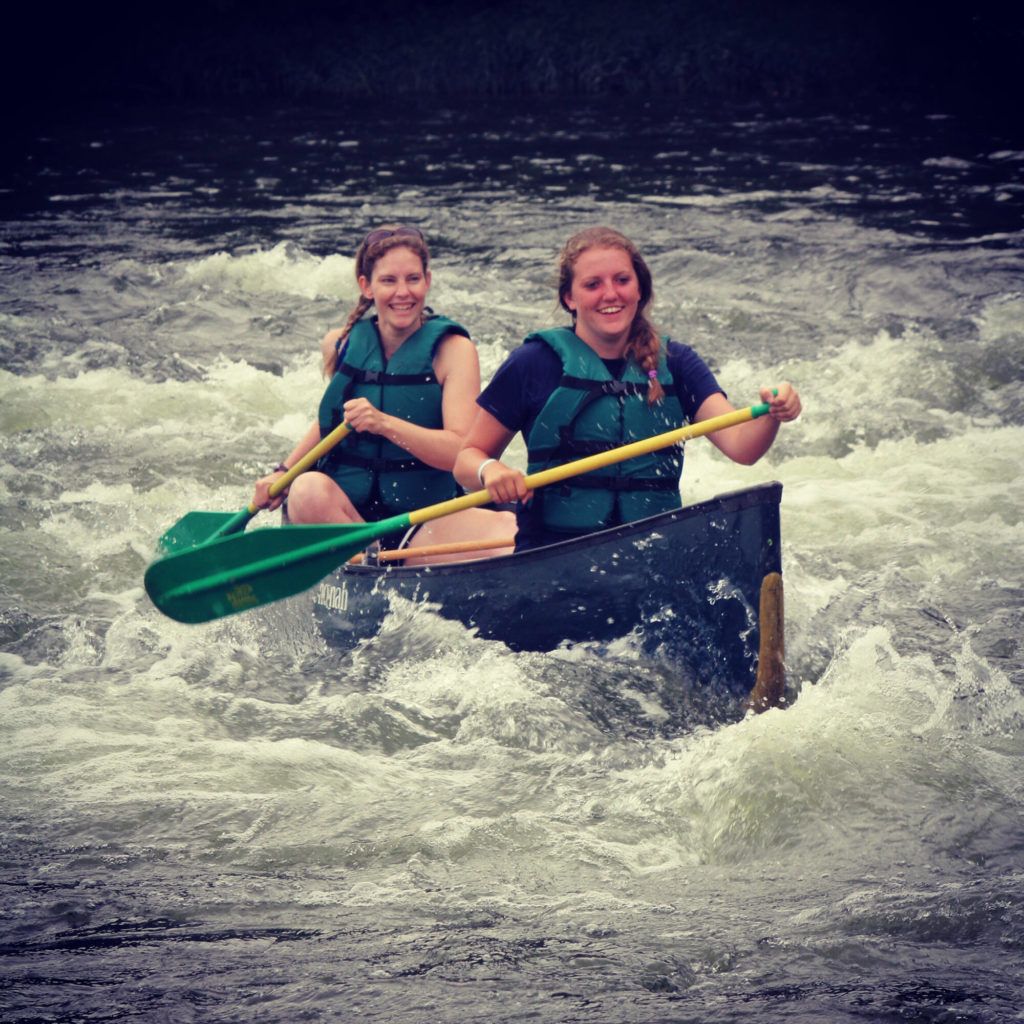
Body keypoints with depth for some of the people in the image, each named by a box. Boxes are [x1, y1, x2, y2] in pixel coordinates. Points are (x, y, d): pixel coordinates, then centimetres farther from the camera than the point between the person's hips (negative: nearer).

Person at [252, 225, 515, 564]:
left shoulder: (452, 349, -4)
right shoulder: (340, 345, 6)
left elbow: (461, 452, -17)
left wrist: (385, 424, -30)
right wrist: (283, 472, 15)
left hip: (423, 522, -3)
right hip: (340, 514, 3)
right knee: (309, 488, -34)